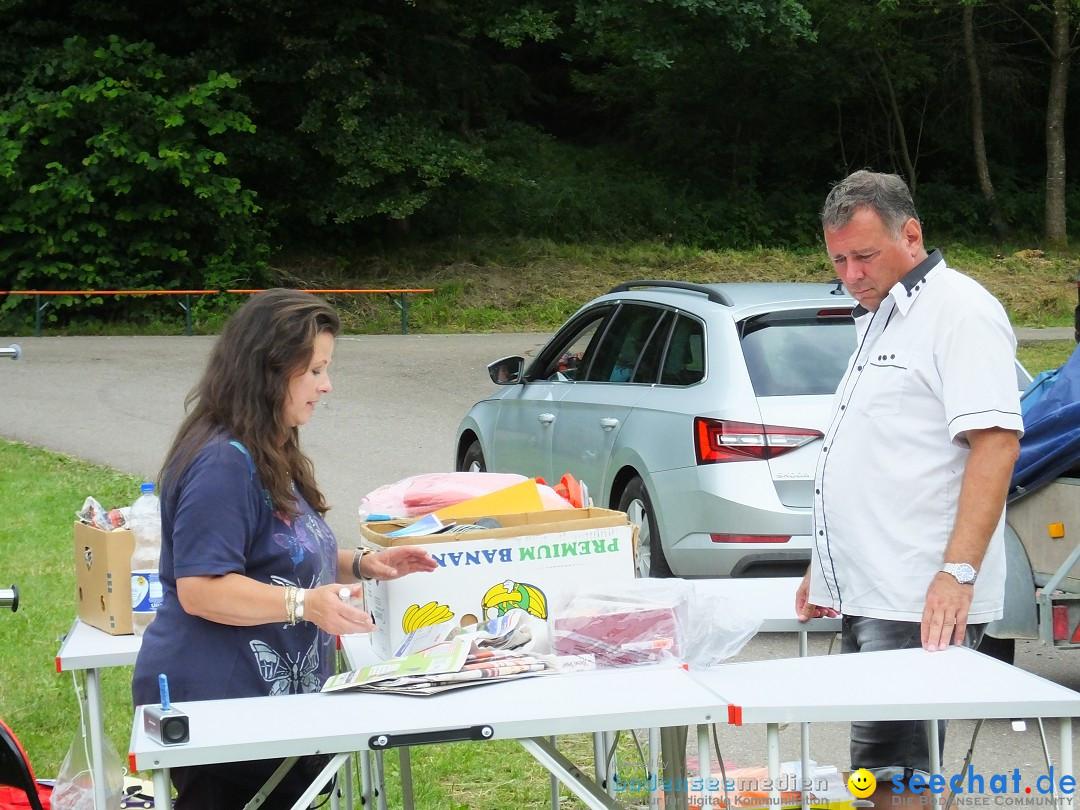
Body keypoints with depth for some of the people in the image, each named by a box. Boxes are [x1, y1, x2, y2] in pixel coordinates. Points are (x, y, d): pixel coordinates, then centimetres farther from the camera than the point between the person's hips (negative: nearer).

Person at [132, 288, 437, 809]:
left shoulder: (272, 457, 17)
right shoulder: (223, 463, -17)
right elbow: (199, 589, -22)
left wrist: (359, 565, 13)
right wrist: (305, 604, -30)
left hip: (276, 700, 10)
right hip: (219, 703, -10)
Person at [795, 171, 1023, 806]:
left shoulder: (959, 311, -9)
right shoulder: (882, 320, 21)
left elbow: (995, 442, -19)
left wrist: (958, 573, -27)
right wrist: (827, 568, 27)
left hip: (920, 607, -10)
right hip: (872, 597, 10)